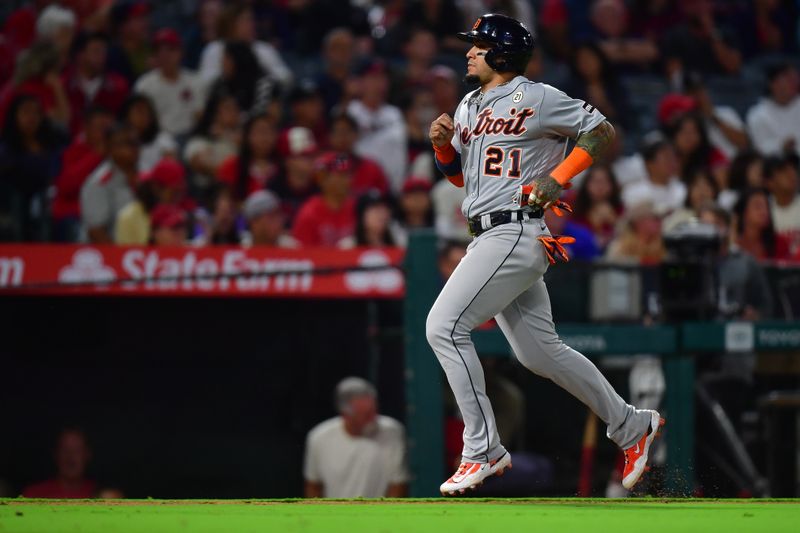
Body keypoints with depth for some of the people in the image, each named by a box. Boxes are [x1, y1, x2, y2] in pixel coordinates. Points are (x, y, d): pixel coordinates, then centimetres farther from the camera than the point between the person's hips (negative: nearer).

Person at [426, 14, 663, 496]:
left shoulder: (536, 99, -7)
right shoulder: (470, 105, 18)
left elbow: (603, 131, -6)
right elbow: (458, 175, 25)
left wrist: (559, 177, -16)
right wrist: (442, 145, 5)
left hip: (515, 233, -9)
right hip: (489, 238, 9)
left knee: (445, 327, -17)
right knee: (540, 352, 11)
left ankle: (483, 451, -14)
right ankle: (631, 426, 24)